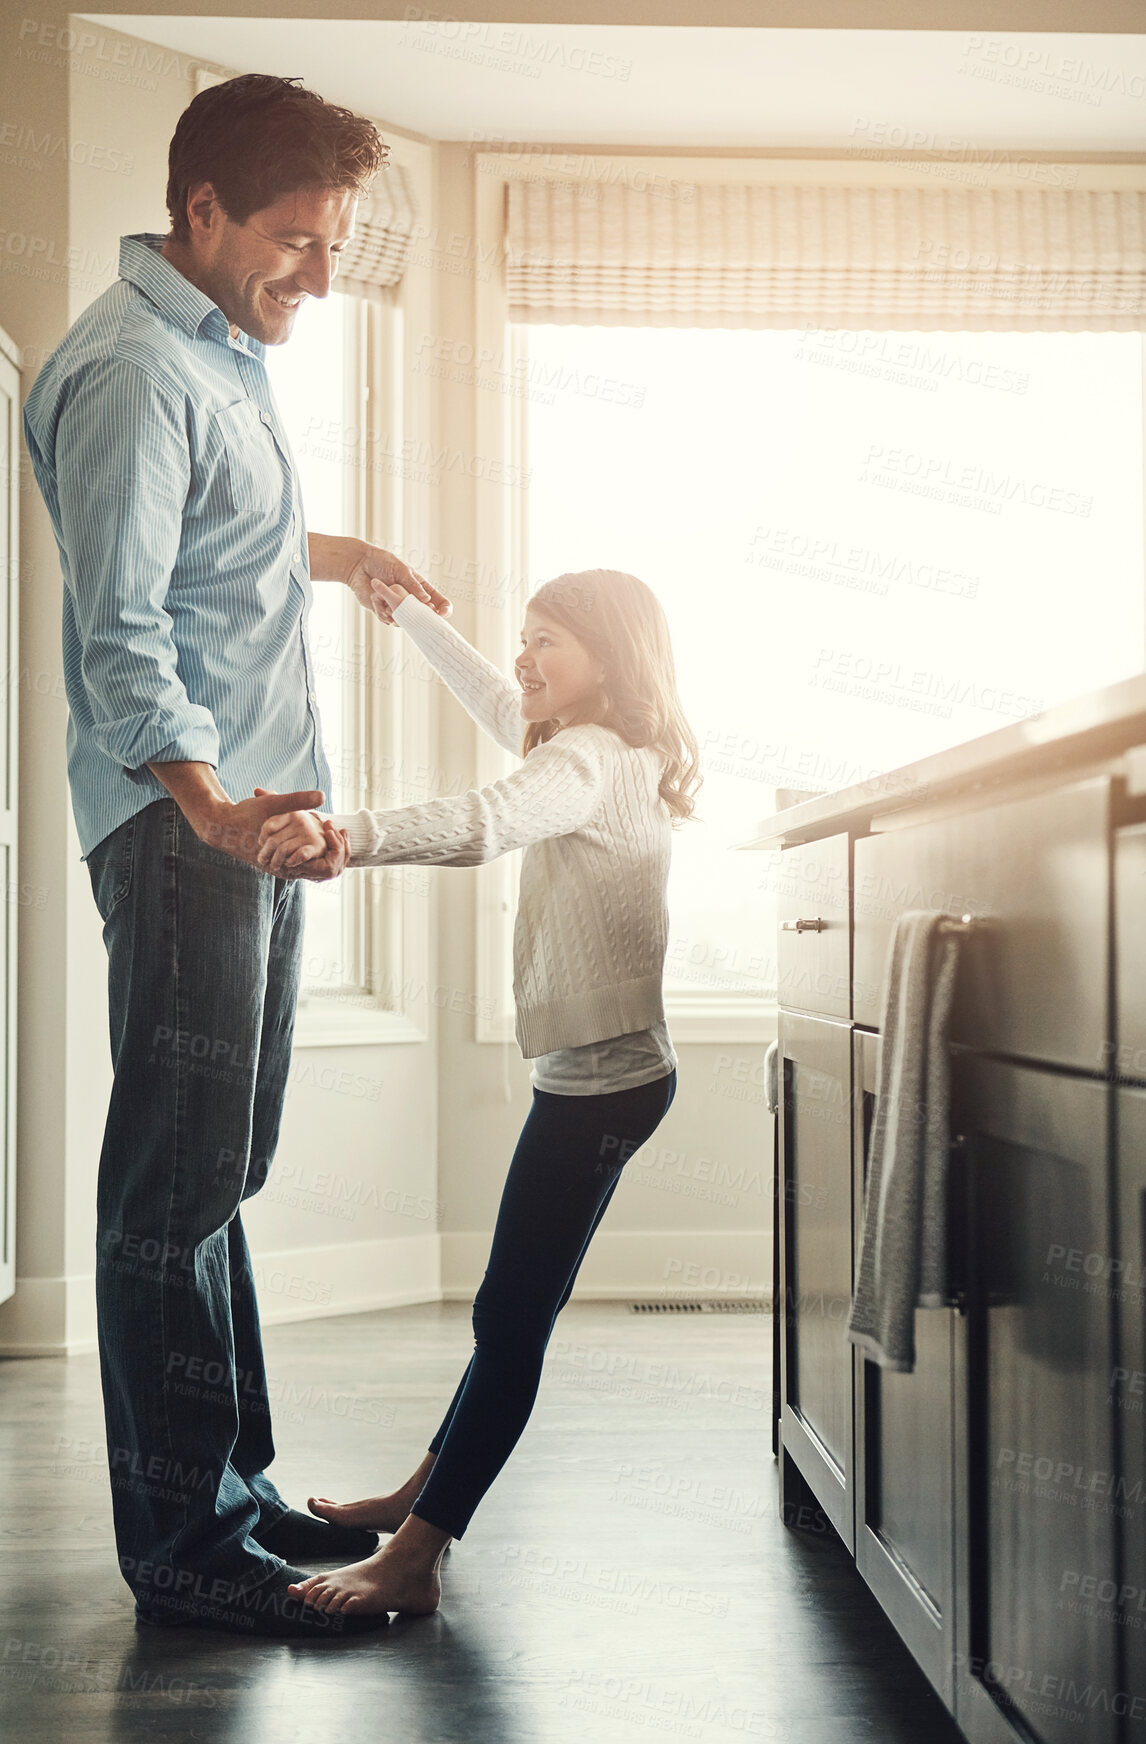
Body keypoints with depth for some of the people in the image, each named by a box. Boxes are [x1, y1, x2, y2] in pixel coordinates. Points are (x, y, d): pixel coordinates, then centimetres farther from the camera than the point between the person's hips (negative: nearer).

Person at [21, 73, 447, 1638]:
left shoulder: (227, 353, 19)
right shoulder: (130, 371, -13)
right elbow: (120, 629, -22)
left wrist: (323, 551, 33)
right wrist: (209, 802, -33)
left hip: (257, 808, 10)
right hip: (182, 819, -10)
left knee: (216, 1170, 14)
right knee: (176, 1181, -5)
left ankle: (236, 1491, 24)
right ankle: (182, 1548, 5)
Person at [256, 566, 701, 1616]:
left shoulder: (589, 760, -16)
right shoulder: (611, 754, 15)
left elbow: (484, 825, -38)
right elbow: (494, 700, 32)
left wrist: (348, 838, -52)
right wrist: (406, 610, 40)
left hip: (602, 1077, -11)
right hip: (594, 1071, 11)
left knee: (513, 1319, -9)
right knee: (515, 1312, 16)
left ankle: (414, 1557, -7)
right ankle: (426, 1493, 26)